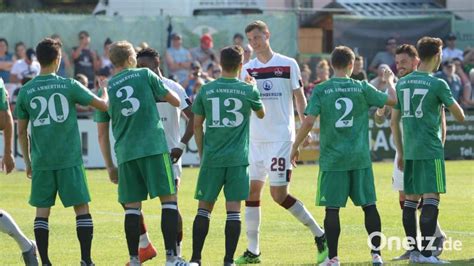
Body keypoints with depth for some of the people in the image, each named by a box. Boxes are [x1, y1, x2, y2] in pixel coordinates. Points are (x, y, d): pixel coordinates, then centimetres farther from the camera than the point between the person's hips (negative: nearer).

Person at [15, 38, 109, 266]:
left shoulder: (26, 91, 2)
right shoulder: (69, 86, -4)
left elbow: (21, 131, 7)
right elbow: (102, 105, 3)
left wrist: (27, 161, 18)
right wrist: (105, 94, 27)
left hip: (41, 161, 2)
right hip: (69, 160, -2)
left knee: (42, 211, 7)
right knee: (81, 208, 4)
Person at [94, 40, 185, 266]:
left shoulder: (106, 89, 12)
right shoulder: (145, 75, 4)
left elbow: (102, 135, 14)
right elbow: (175, 101, 12)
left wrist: (110, 166, 20)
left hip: (125, 154, 3)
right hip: (154, 148, -3)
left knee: (132, 207, 7)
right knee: (169, 200, -1)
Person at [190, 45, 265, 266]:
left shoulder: (206, 90, 1)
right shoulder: (249, 91, -1)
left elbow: (197, 125, 6)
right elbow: (261, 114, 19)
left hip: (211, 158, 1)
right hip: (238, 159, -1)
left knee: (204, 208, 8)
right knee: (233, 209, 0)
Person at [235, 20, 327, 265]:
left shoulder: (288, 65, -1)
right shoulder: (247, 69, 8)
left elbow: (299, 98, 1)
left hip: (281, 137, -5)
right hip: (255, 139, 5)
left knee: (279, 194, -9)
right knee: (252, 191, 2)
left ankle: (319, 235, 4)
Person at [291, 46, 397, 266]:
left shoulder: (320, 90, -4)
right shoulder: (362, 88, 0)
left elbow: (309, 121, -11)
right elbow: (392, 100, 10)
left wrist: (295, 146, 1)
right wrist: (390, 80, 30)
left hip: (332, 159, -1)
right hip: (360, 158, 1)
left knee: (332, 208, 2)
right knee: (369, 205, 10)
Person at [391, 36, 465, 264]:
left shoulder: (402, 83, 9)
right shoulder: (437, 84, -8)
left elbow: (394, 121, 13)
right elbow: (460, 116, -1)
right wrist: (449, 101, 20)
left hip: (409, 150, 6)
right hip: (431, 150, -6)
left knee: (410, 199, 10)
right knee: (431, 198, -7)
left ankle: (413, 251, 13)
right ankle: (426, 252, -14)